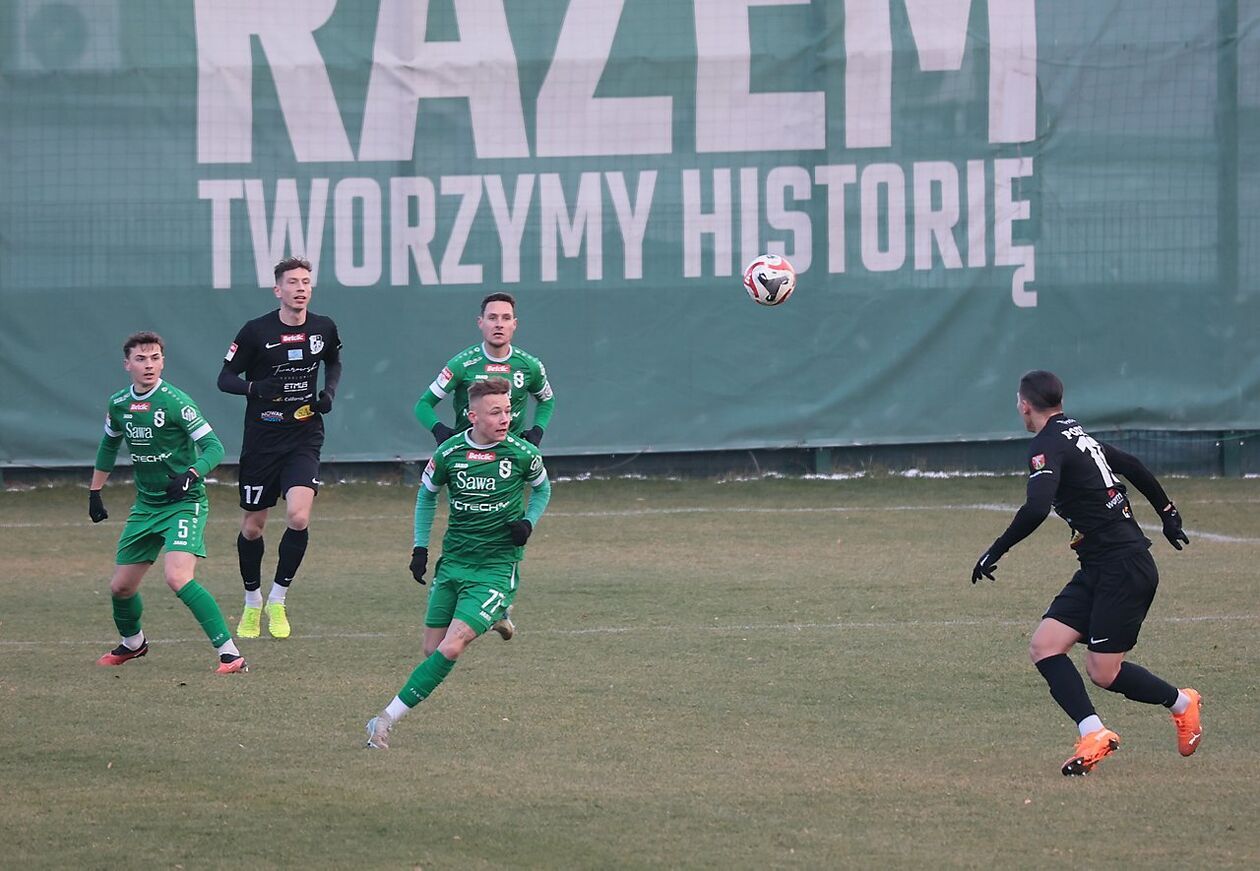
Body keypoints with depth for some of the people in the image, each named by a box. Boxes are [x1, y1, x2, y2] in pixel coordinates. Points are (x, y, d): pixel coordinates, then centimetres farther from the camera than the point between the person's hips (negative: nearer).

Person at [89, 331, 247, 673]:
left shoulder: (175, 402, -16)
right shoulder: (118, 405, 3)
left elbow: (213, 446, -16)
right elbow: (109, 445, 23)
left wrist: (190, 474, -33)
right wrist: (95, 492, 23)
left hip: (184, 504, -7)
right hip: (145, 506, 7)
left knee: (178, 578, -26)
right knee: (120, 586, 10)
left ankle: (230, 654, -24)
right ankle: (132, 642, 42)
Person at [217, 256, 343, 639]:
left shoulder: (323, 328, 1)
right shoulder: (256, 331, -9)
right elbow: (224, 378, -3)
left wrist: (329, 392, 3)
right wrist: (254, 387, -23)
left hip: (304, 438, 1)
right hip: (262, 438, -1)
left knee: (299, 517, -18)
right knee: (252, 526, 7)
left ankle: (278, 599, 0)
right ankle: (252, 602, 28)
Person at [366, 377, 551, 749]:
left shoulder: (523, 454, -8)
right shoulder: (449, 453, -5)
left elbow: (542, 487, 14)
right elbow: (426, 493, 13)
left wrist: (528, 522, -5)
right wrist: (420, 547, 7)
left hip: (498, 567, -3)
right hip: (453, 561, 3)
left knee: (451, 648, -16)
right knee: (433, 650, 4)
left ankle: (388, 718, -14)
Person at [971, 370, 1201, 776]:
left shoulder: (1047, 447, -14)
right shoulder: (1078, 435, 15)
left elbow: (1036, 509, -29)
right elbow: (1132, 467, 26)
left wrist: (996, 551, -21)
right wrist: (1167, 512, 38)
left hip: (1123, 568, -10)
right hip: (1099, 570, 10)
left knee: (1103, 672, -6)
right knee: (1044, 646, -3)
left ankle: (1181, 703, 16)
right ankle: (1093, 734, -12)